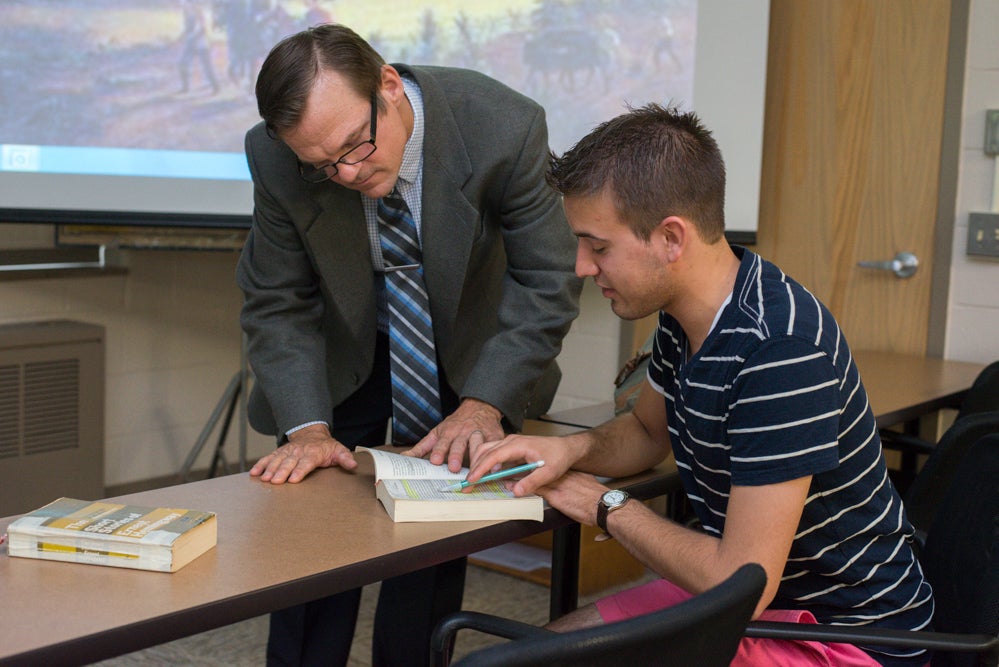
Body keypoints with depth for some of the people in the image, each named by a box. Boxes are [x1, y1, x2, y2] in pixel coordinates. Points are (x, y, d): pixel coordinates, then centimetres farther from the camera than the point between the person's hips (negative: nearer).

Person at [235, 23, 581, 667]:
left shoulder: (504, 127, -31)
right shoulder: (277, 158, -25)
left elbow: (549, 280, -20)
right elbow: (276, 303, -12)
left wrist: (483, 403, -28)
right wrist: (308, 428, -24)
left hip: (464, 351, -1)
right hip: (344, 351, 1)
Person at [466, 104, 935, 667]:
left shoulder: (781, 349, -31)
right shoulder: (684, 314, -2)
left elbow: (737, 583, -30)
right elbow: (648, 431, 18)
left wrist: (607, 506, -15)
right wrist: (572, 448, -5)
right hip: (754, 594, 9)